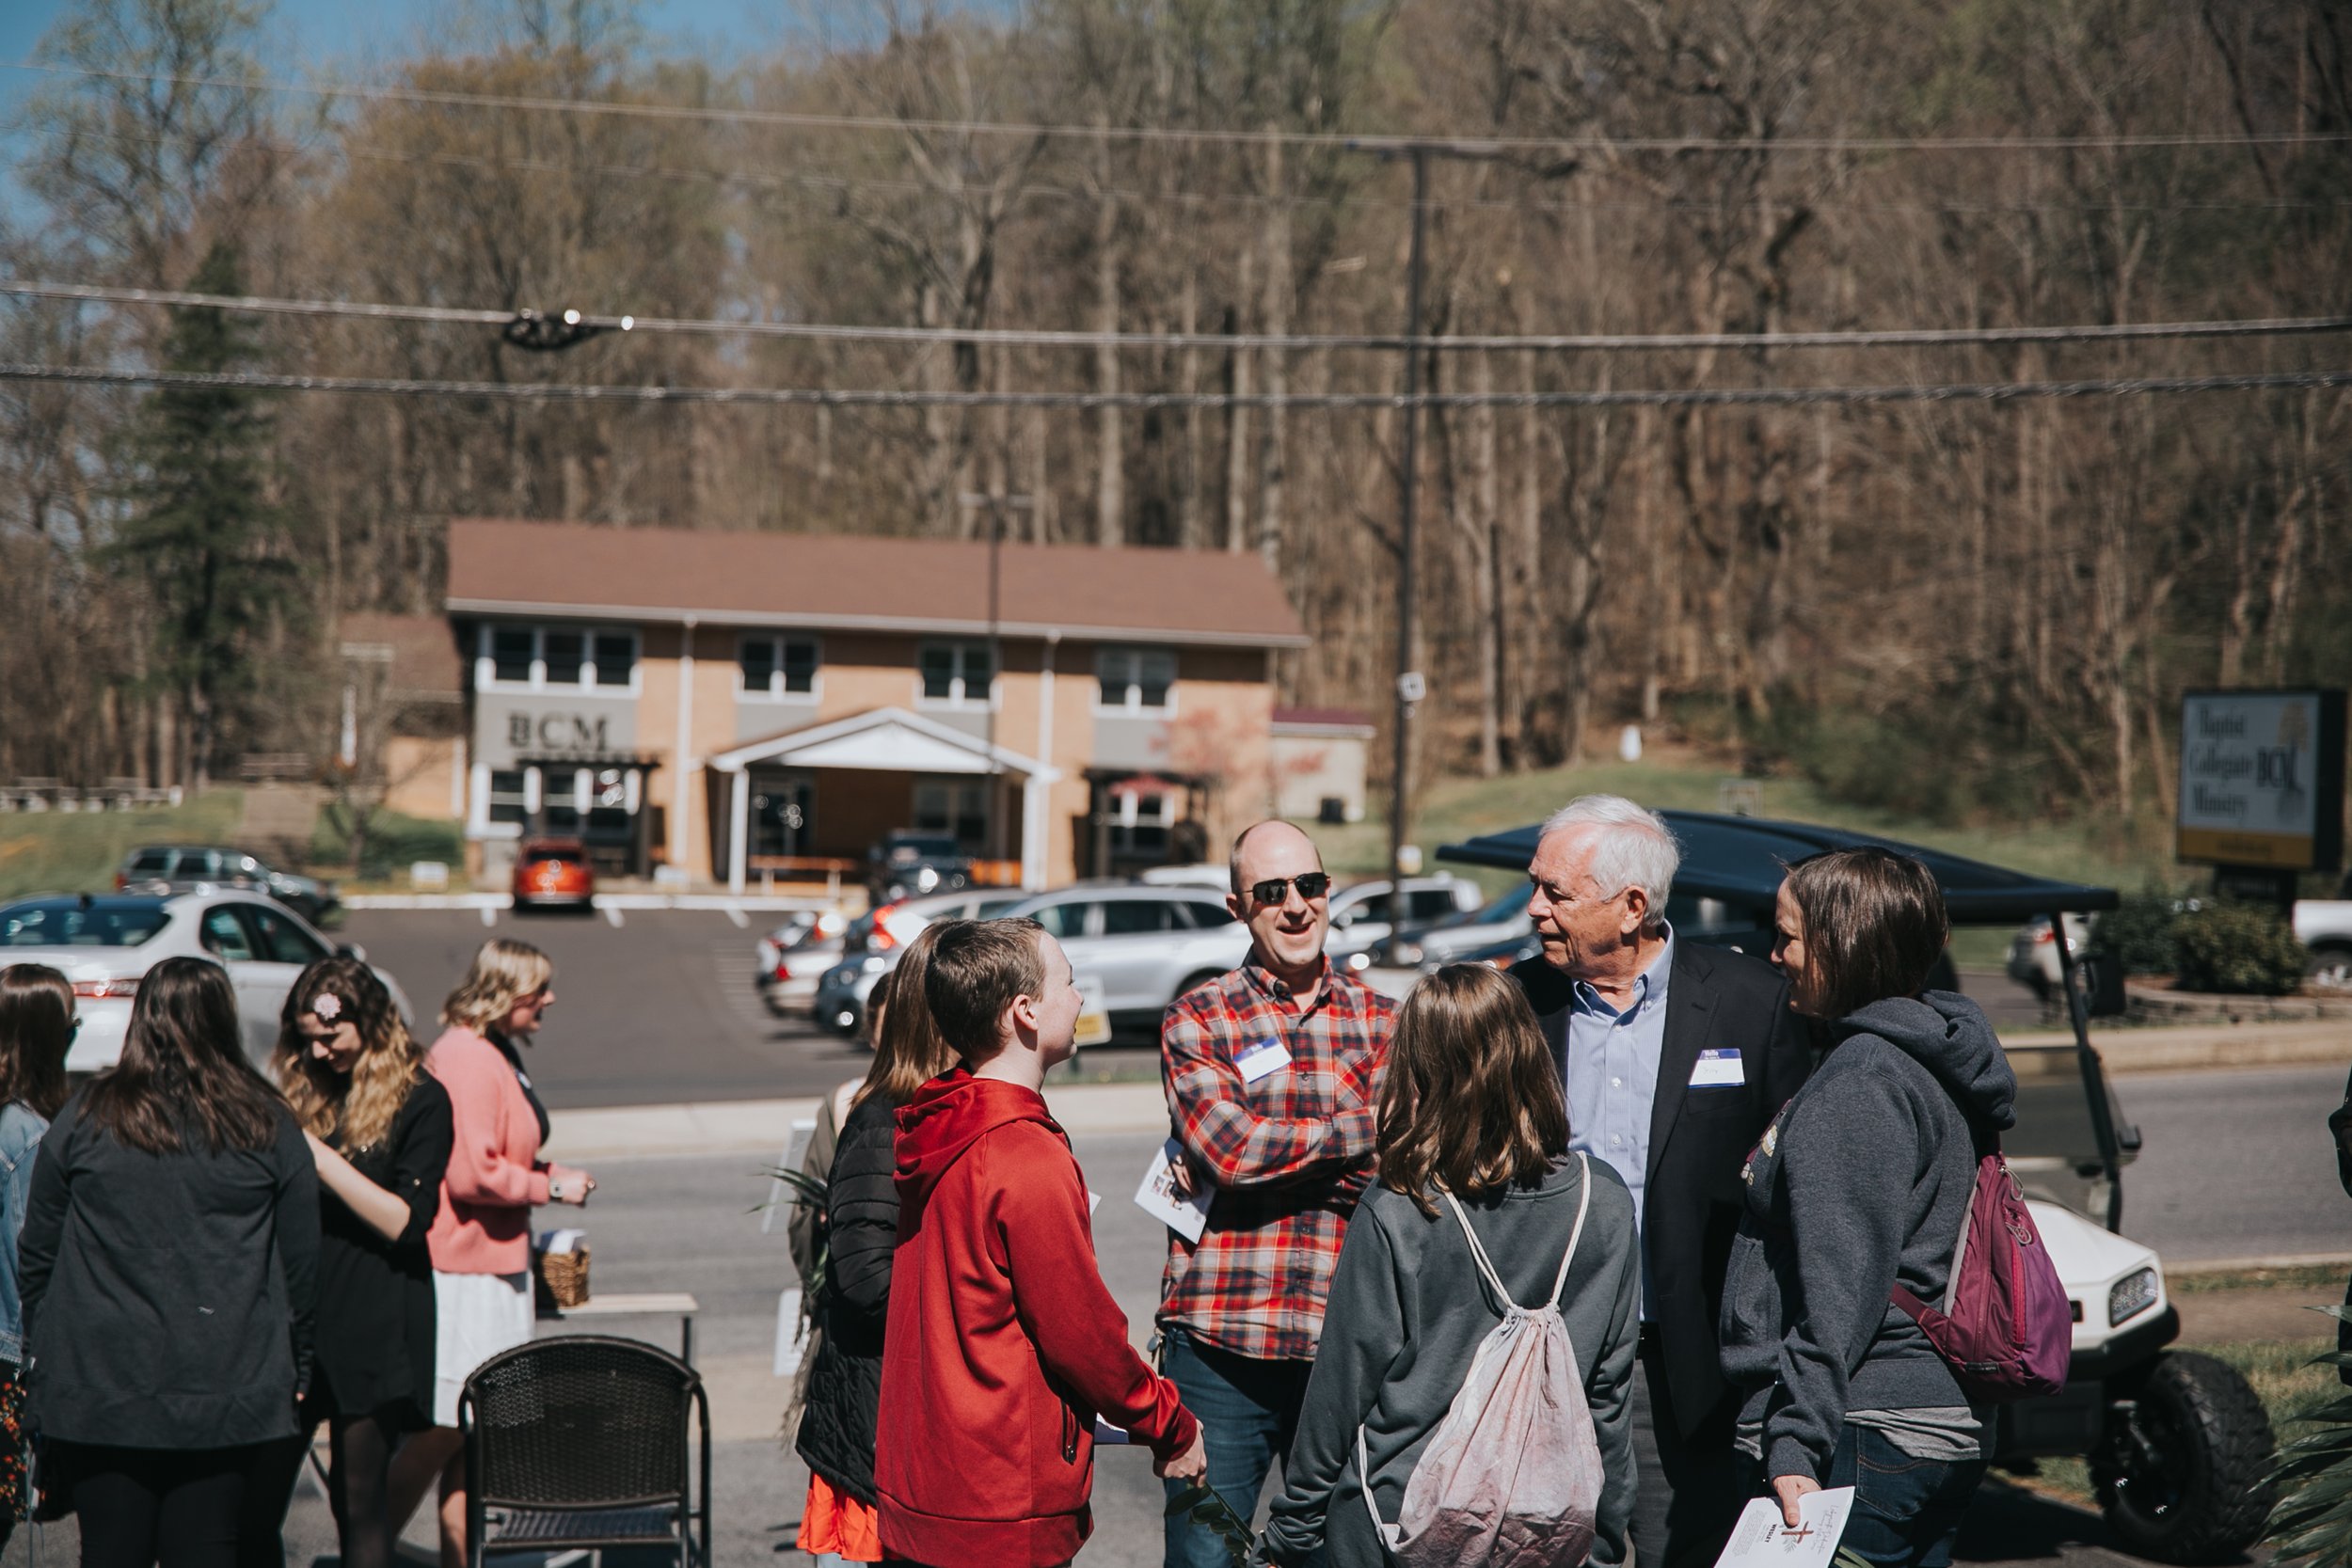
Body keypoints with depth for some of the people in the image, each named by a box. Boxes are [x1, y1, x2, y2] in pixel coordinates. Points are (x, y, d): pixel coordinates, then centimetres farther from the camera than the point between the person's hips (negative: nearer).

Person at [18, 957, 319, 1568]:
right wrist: (293, 1370, 17)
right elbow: (301, 1264, 5)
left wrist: (40, 1356, 18)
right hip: (230, 1396, 0)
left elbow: (36, 1255, 6)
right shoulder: (270, 1128, 0)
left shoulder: (84, 1120, 0)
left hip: (99, 1391, 0)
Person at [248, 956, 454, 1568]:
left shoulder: (418, 1100, -3)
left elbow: (406, 1221, -12)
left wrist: (320, 1157, -16)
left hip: (371, 1328, -4)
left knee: (359, 1500, 4)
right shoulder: (301, 1092, 13)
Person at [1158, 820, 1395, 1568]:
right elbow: (1227, 1145, -14)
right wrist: (1370, 1128, -8)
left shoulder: (1379, 1021, 8)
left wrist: (1252, 1155, -12)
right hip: (1221, 1340, -2)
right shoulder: (1197, 1021, 3)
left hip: (1344, 1342, 2)